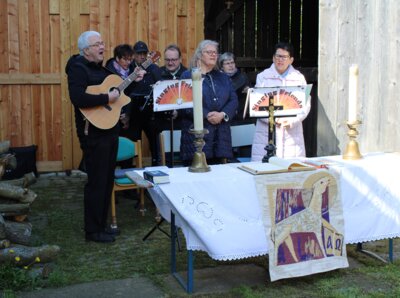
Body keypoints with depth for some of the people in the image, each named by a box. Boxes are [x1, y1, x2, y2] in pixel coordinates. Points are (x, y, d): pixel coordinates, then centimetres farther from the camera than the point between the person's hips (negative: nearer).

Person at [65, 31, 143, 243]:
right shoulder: (78, 68, -14)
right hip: (94, 133, -9)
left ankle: (101, 224, 25)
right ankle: (93, 231, 8)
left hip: (109, 131, 9)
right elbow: (78, 99, -29)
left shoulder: (100, 67, 15)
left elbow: (114, 88, 24)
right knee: (97, 182, -3)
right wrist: (107, 98, -25)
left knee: (107, 180, 14)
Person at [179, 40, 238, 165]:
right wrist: (206, 115, -14)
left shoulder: (223, 78, 21)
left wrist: (223, 115, -9)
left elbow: (234, 100, 10)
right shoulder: (188, 76, 5)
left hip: (220, 136, 4)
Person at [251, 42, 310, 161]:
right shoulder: (262, 77, 8)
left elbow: (305, 105, 3)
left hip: (292, 135, 1)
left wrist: (291, 121, -14)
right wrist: (273, 119, -15)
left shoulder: (299, 78, 10)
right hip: (266, 134, -1)